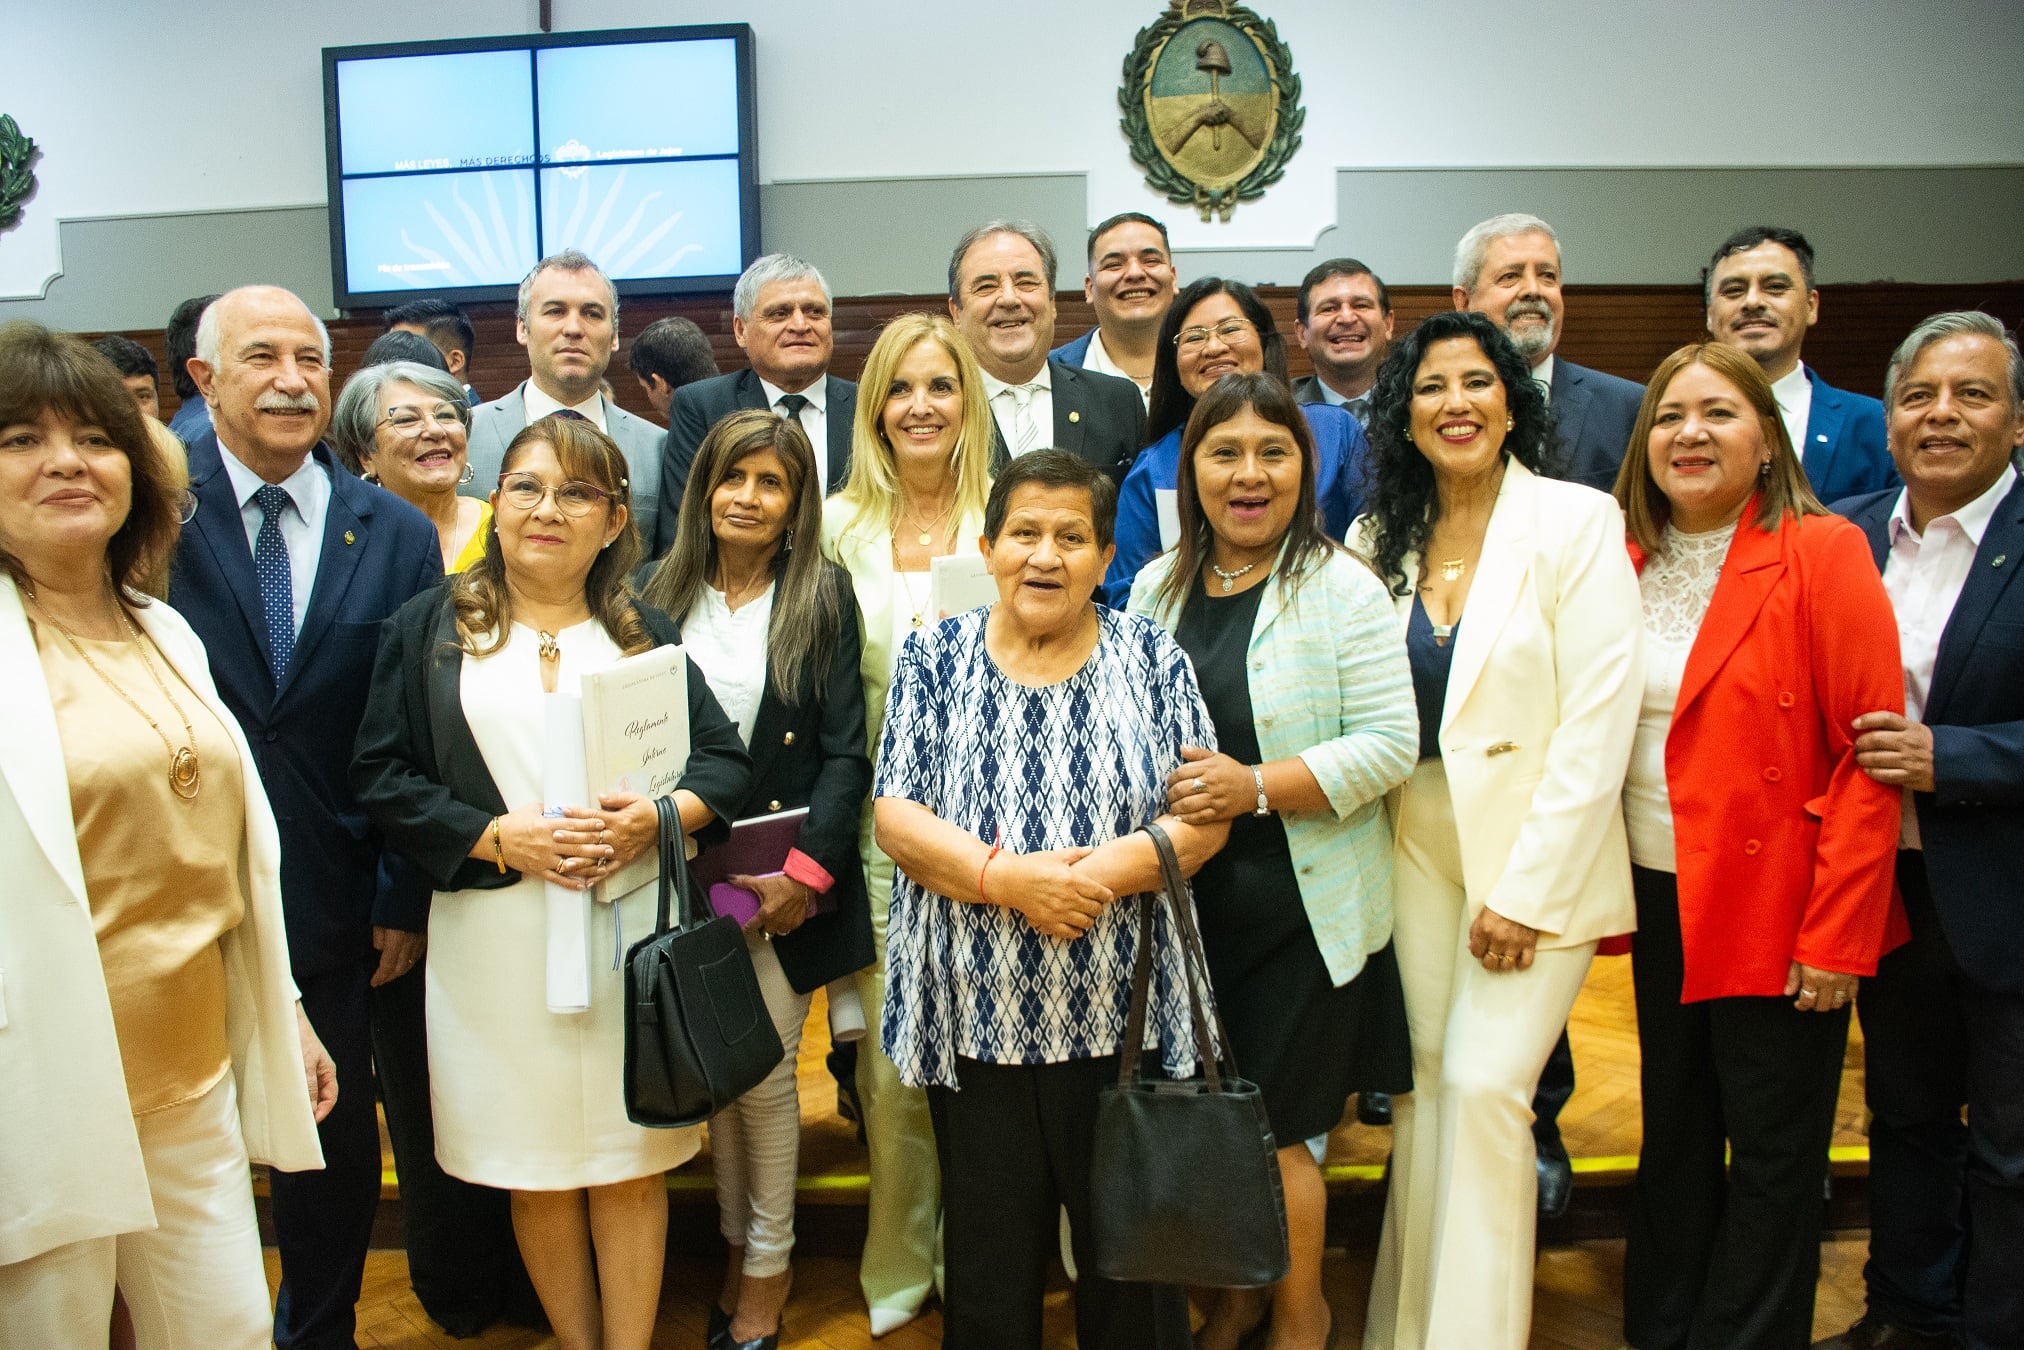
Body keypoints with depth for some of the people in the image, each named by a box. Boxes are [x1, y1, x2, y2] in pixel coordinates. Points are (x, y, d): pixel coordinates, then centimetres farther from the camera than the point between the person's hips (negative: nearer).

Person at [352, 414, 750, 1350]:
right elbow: (381, 775, 0)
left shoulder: (645, 633, 11)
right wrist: (500, 837, -13)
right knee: (536, 1167, 8)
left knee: (632, 1162, 6)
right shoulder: (430, 628, 6)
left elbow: (726, 757, 6)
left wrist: (659, 817, -14)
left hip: (631, 921, 1)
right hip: (494, 933, -1)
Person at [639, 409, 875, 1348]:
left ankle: (767, 1267, 22)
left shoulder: (824, 598, -2)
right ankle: (735, 1245, 29)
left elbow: (846, 751, -6)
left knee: (764, 1075, 2)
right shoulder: (661, 599, 6)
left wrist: (806, 869, -15)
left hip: (788, 883, -2)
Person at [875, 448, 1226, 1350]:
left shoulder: (1151, 657, 2)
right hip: (978, 1017, 0)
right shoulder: (935, 657, 2)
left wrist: (1104, 871, -19)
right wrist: (1009, 879, -19)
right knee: (989, 1252, 14)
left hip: (1123, 1016, 0)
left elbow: (1205, 816, -2)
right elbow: (896, 819, -4)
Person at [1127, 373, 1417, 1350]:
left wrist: (1257, 786, -22)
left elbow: (1390, 744, -13)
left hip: (1303, 906, -4)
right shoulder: (1157, 588, 8)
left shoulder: (1341, 590, -8)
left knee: (1269, 1125, 4)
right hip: (1186, 901, 5)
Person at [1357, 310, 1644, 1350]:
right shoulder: (1379, 538, 6)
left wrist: (1528, 890, -15)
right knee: (1422, 1081, 8)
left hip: (1540, 854, -4)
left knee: (1482, 1085, -10)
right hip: (1417, 846, 4)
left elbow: (1598, 721, -12)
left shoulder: (1577, 522, -7)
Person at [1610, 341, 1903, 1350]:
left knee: (1773, 1153, 8)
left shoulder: (1821, 554, -9)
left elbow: (1869, 753, -13)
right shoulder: (1627, 561, 6)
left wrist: (1836, 935, -16)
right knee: (1673, 1135, 17)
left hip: (1777, 910, -5)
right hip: (1659, 897, 5)